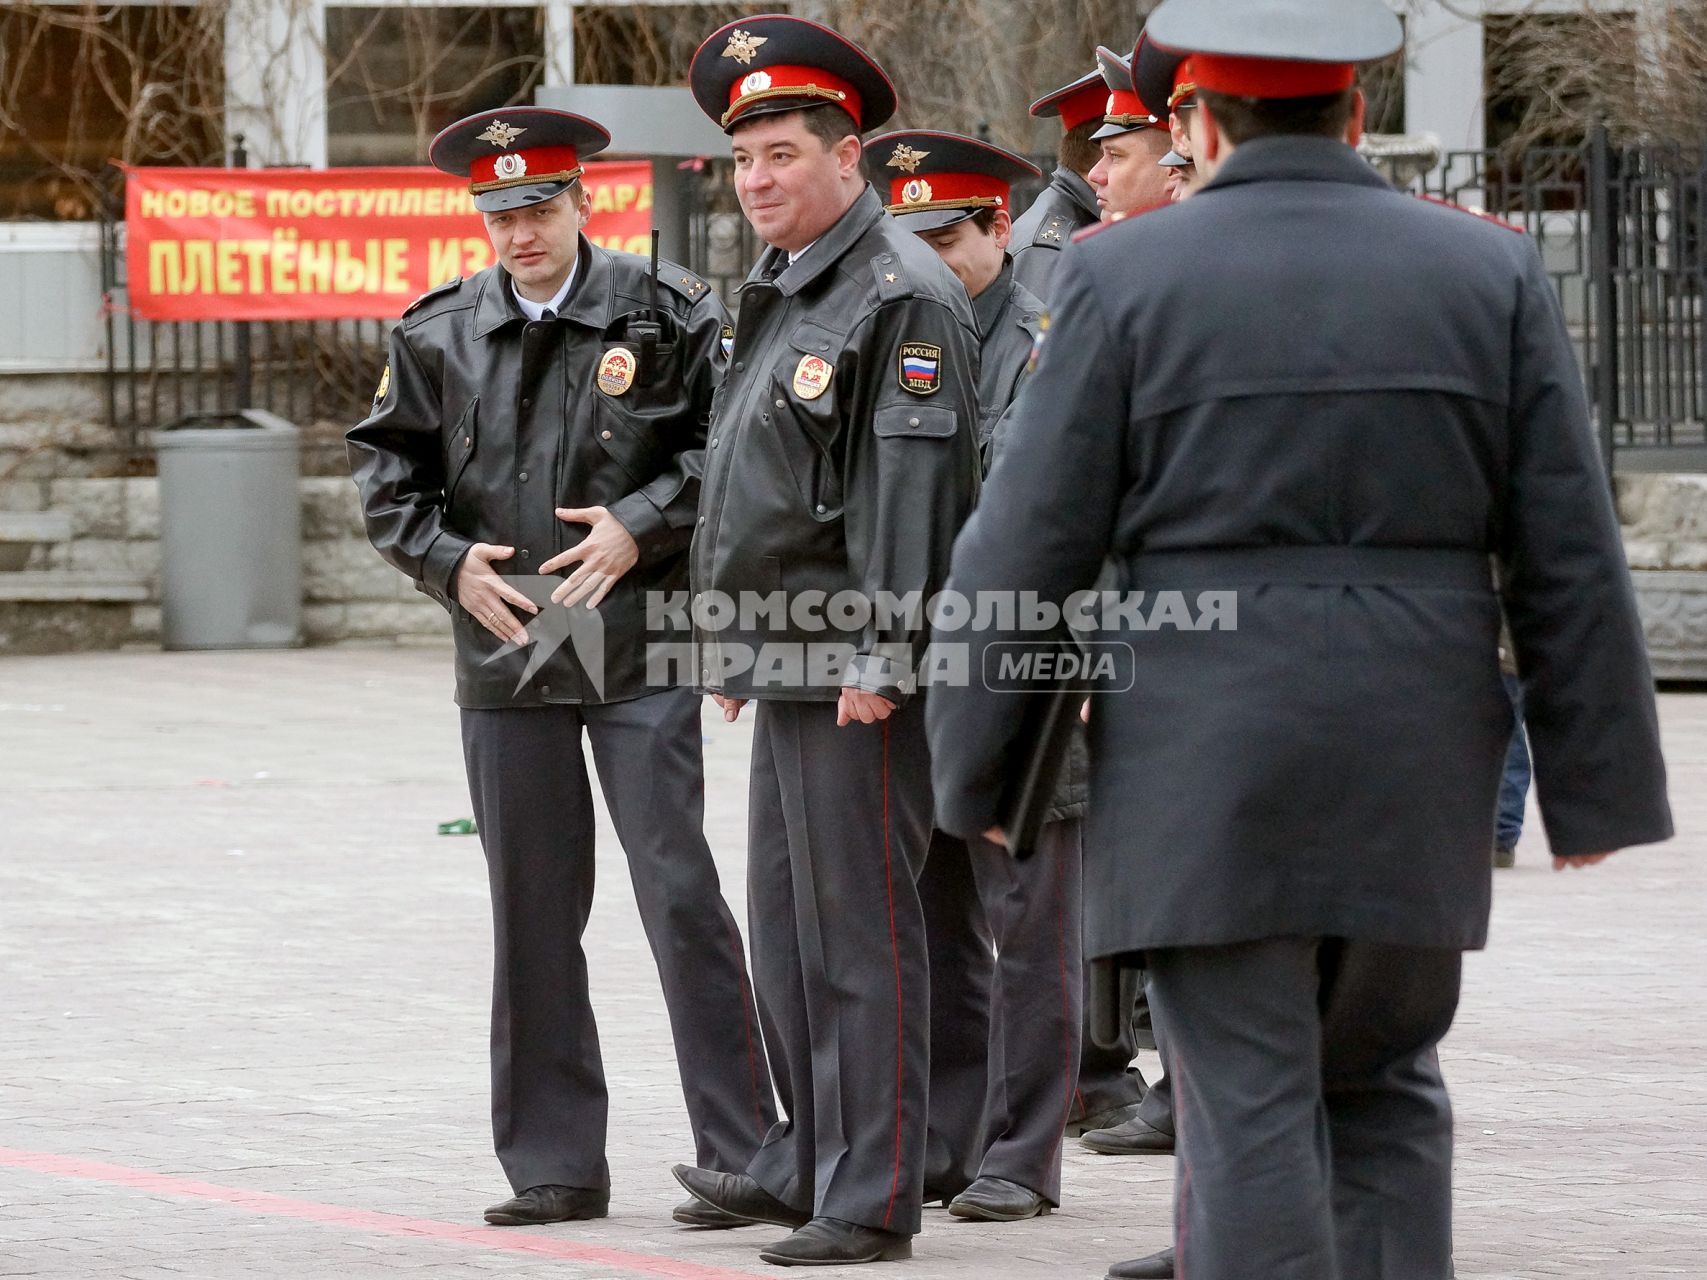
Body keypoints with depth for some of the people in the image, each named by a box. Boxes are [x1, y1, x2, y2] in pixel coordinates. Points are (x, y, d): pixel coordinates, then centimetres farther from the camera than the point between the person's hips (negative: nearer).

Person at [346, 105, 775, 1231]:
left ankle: (741, 1151, -1)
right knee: (533, 914, 7)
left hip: (640, 650, -4)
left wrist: (643, 525, -12)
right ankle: (555, 1163, 14)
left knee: (680, 893, -7)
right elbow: (386, 473, 14)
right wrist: (450, 563, -1)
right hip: (506, 656, 4)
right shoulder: (440, 336, 7)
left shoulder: (669, 315, -3)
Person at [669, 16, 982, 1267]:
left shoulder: (903, 296, -13)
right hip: (789, 661, 10)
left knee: (858, 927, -6)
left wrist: (880, 659, -23)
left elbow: (912, 487, -19)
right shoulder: (782, 293, 17)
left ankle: (871, 1200, -3)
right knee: (787, 921, 15)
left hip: (859, 675, -10)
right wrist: (734, 646, 22)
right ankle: (808, 1162, 25)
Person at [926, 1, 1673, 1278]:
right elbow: (1574, 560, 3)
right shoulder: (1492, 275, 5)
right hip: (1419, 767, 3)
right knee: (1387, 1088, 15)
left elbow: (1029, 548, -3)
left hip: (1206, 756, -3)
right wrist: (1597, 784, 8)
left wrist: (978, 772, 6)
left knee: (1249, 1103, -1)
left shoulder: (1126, 278, -2)